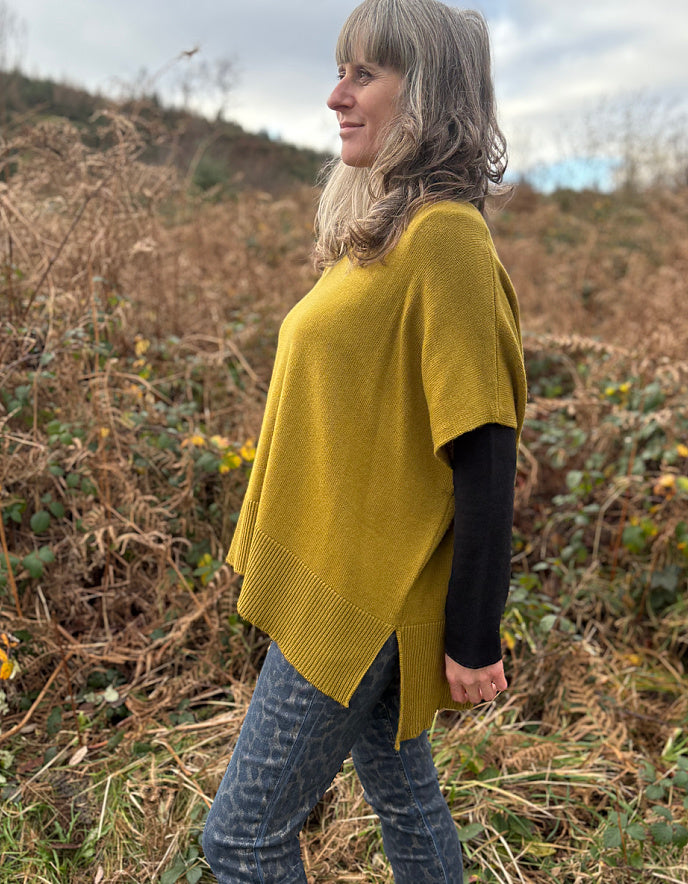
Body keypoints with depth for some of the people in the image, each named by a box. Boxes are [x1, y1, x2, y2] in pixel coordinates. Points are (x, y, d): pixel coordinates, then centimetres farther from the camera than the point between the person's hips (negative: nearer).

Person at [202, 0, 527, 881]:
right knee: (403, 797, 24)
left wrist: (474, 641, -15)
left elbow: (484, 456, -20)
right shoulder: (383, 232, 9)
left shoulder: (443, 236, -19)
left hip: (361, 602, -8)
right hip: (347, 580, 8)